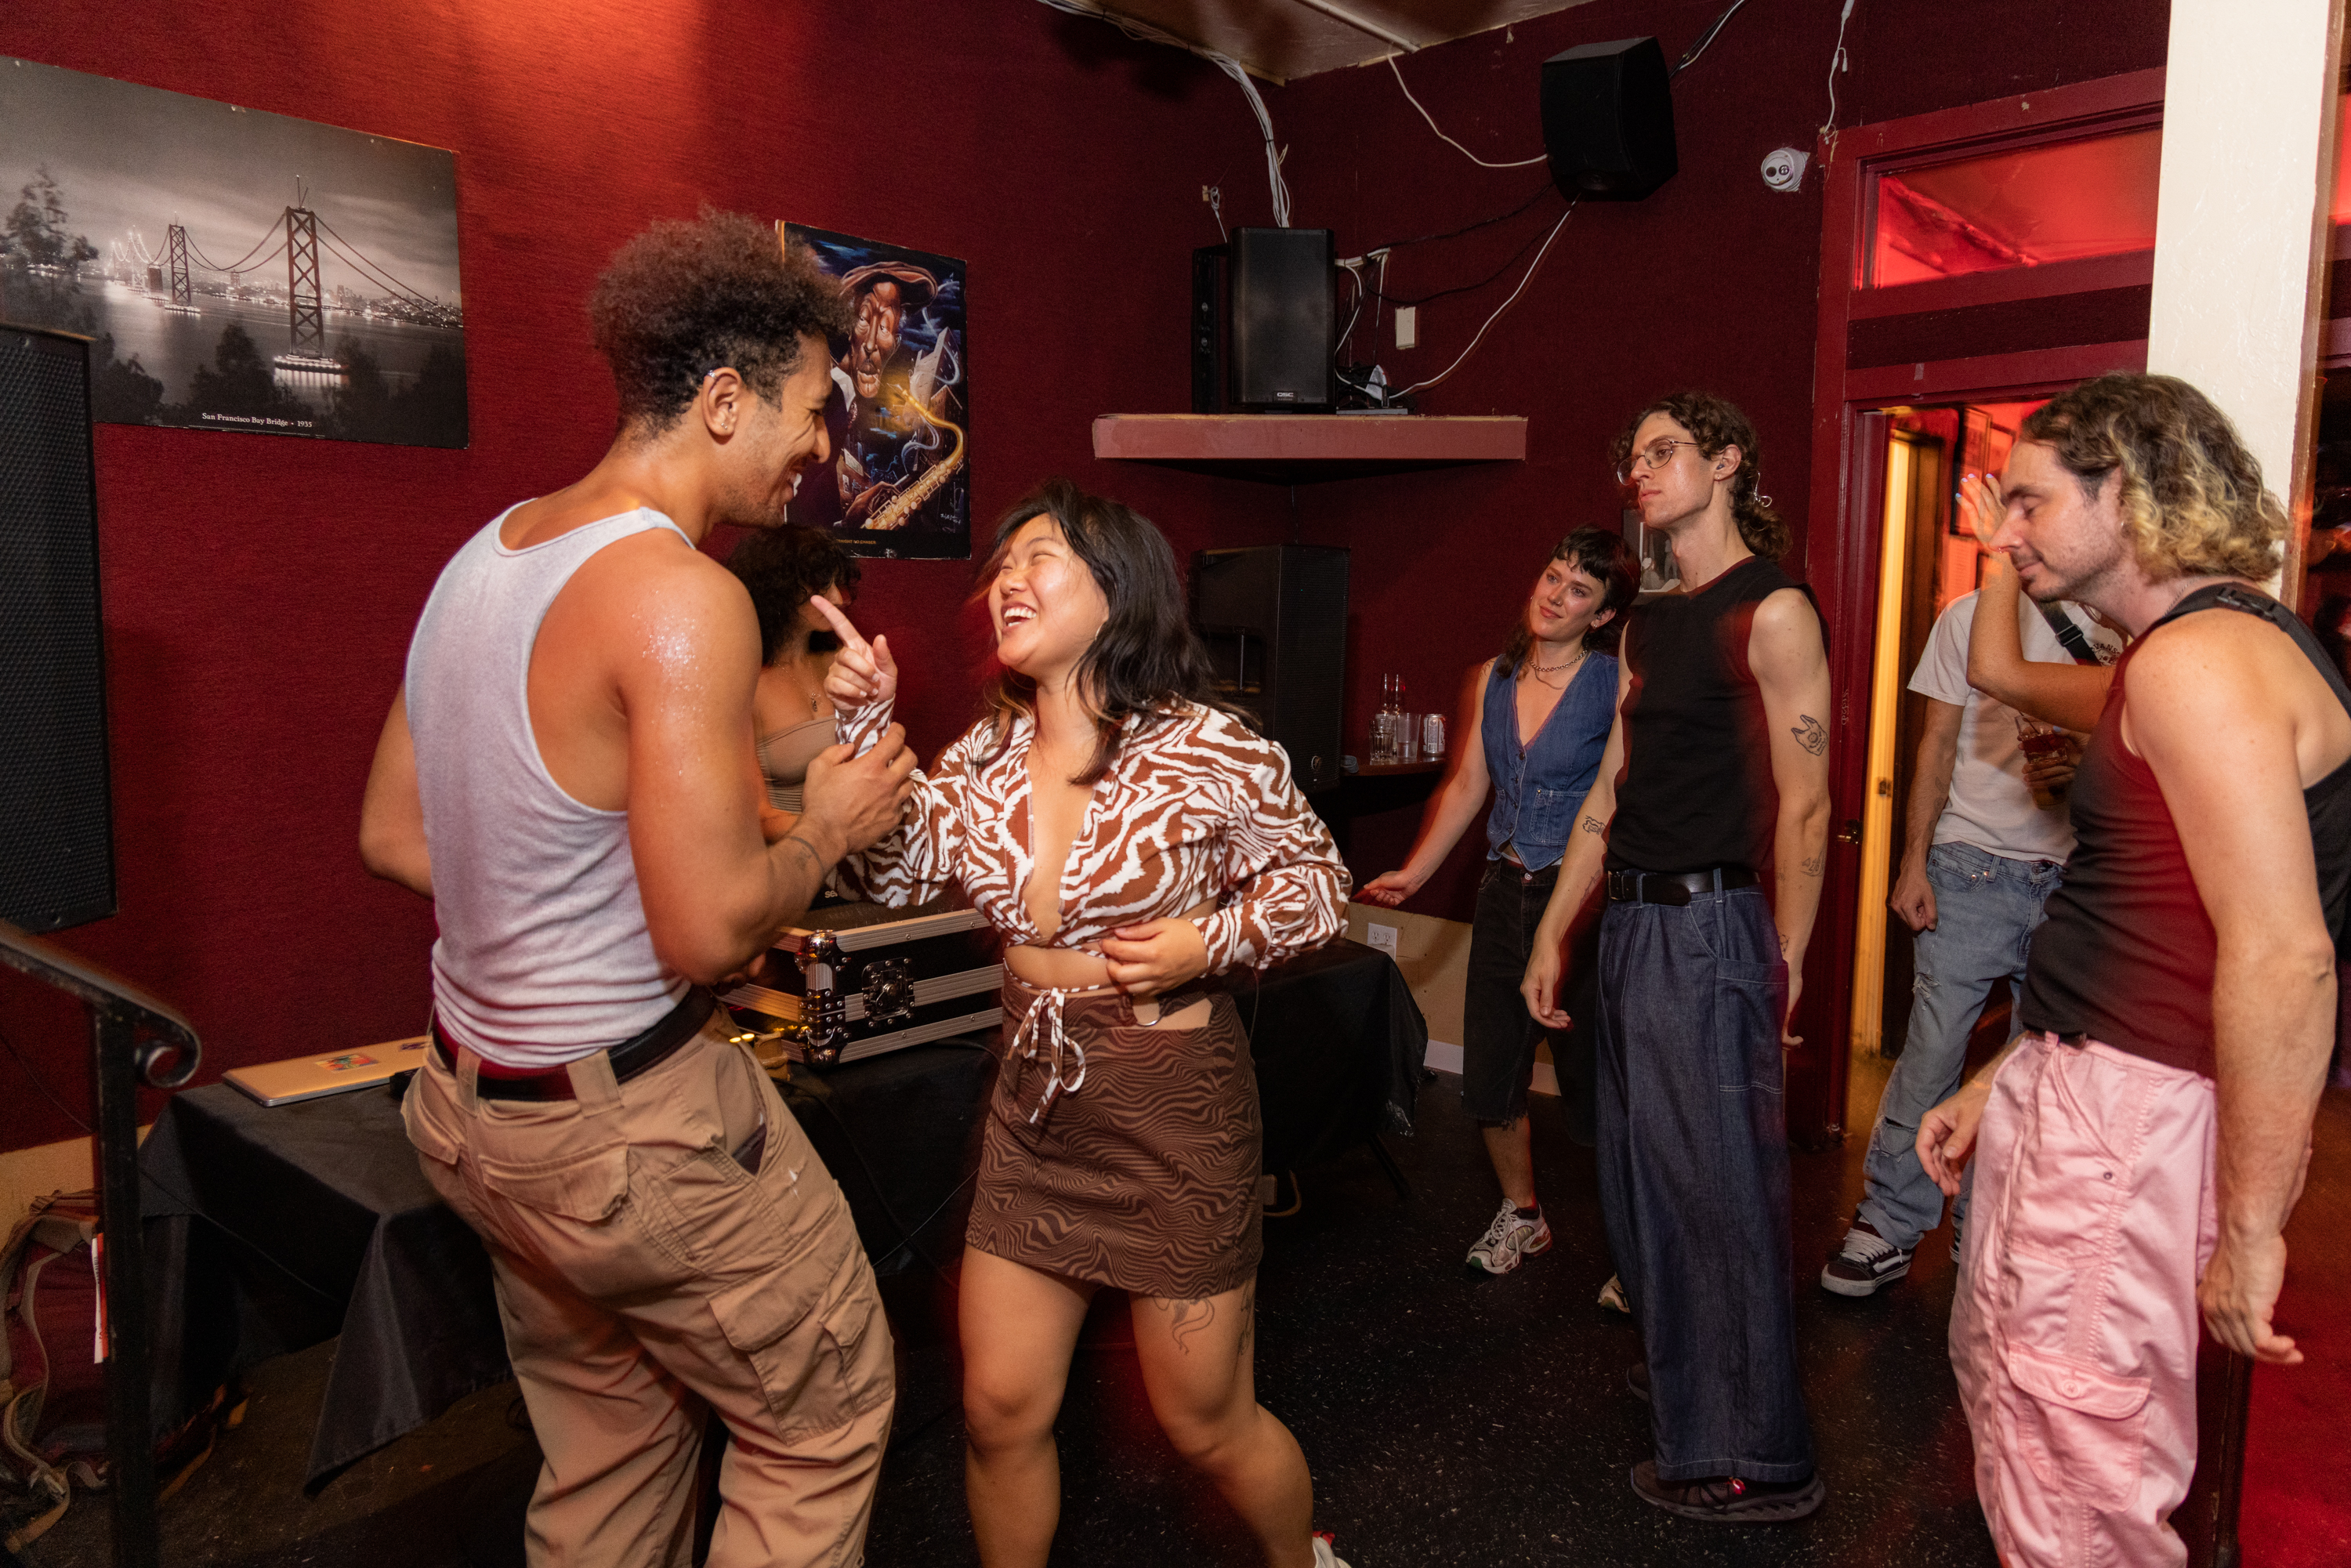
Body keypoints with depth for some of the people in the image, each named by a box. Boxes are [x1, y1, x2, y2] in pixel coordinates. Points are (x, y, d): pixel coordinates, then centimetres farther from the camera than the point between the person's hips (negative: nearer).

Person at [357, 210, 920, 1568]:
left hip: (480, 1105, 9)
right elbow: (709, 931, -26)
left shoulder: (489, 551, 6)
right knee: (830, 1419, 12)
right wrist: (830, 829, -8)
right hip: (631, 1124, -9)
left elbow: (393, 836, 11)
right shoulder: (681, 595, -22)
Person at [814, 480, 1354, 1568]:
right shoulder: (988, 752, 2)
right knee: (999, 1408, 11)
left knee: (1205, 1421, 13)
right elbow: (891, 874, -7)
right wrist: (863, 724, -16)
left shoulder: (1205, 751, -14)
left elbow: (1318, 881, -3)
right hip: (1034, 1100, 5)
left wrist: (1211, 941, -18)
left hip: (1172, 1104, -4)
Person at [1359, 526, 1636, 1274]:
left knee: (1592, 1079, 3)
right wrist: (1413, 873, 6)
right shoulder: (1490, 680, 8)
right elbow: (1466, 786, 12)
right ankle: (1520, 1214, 35)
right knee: (1489, 1078, 11)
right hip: (1505, 894, 5)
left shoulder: (1617, 686, -8)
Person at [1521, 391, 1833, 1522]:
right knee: (1641, 1177, 18)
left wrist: (1784, 974, -15)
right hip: (1631, 923, 8)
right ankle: (1683, 1376, 40)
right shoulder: (1649, 623, 14)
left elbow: (1803, 807, -14)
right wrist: (1551, 935, 13)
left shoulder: (1771, 611, -10)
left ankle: (1753, 1458, 17)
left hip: (1710, 928, -8)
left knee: (1721, 1188, 1)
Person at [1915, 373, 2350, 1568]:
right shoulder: (2171, 653, 14)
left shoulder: (2202, 658, -19)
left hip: (2132, 1115, -11)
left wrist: (2248, 1228, -21)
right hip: (2066, 1088, 11)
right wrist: (2005, 1079, 18)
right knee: (1996, 1382, 25)